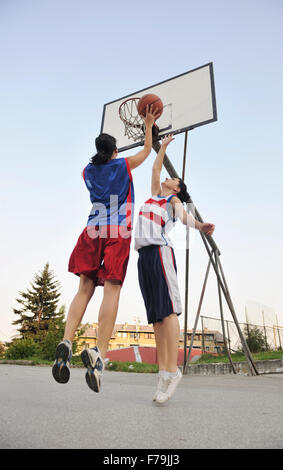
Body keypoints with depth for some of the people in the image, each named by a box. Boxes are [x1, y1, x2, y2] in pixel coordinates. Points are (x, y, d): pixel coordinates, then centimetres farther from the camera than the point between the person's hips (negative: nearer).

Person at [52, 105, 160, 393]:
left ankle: (66, 342, -16)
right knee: (112, 289, -12)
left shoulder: (88, 171, 19)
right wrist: (148, 125, 44)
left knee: (85, 288, 1)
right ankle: (98, 352, -24)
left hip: (93, 229, 4)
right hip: (118, 231, -3)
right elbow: (146, 151, 31)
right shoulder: (124, 165, 14)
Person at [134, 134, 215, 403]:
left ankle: (172, 371, -13)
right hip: (144, 255, 6)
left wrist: (199, 226, -31)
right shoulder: (156, 194, 31)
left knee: (167, 310, -14)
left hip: (160, 251, -6)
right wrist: (163, 147, 54)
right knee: (155, 315, 0)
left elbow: (183, 214, -10)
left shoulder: (174, 200, 12)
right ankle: (163, 373, 0)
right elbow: (155, 169, 43)